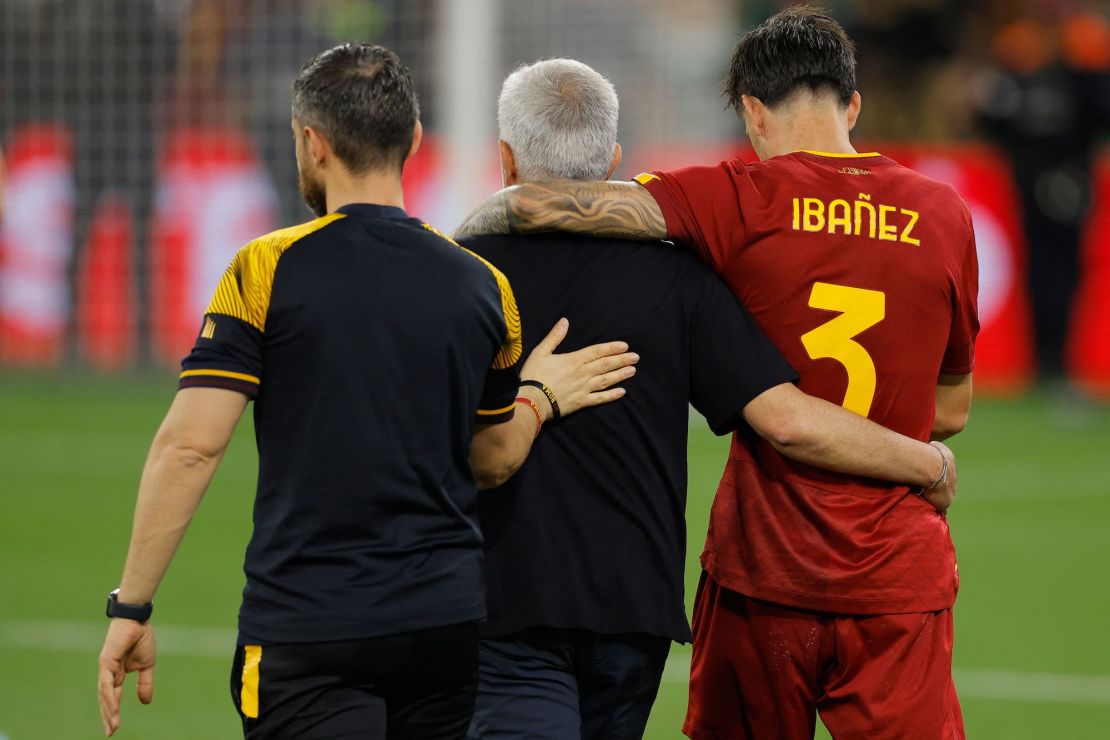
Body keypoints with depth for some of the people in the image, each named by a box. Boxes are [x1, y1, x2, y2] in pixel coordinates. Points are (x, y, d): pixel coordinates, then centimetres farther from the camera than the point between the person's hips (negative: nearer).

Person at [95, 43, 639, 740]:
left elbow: (190, 446, -11)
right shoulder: (482, 284, 5)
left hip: (307, 624, -4)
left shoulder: (267, 270, -7)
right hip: (448, 622, 4)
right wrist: (539, 395, 29)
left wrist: (132, 607, -7)